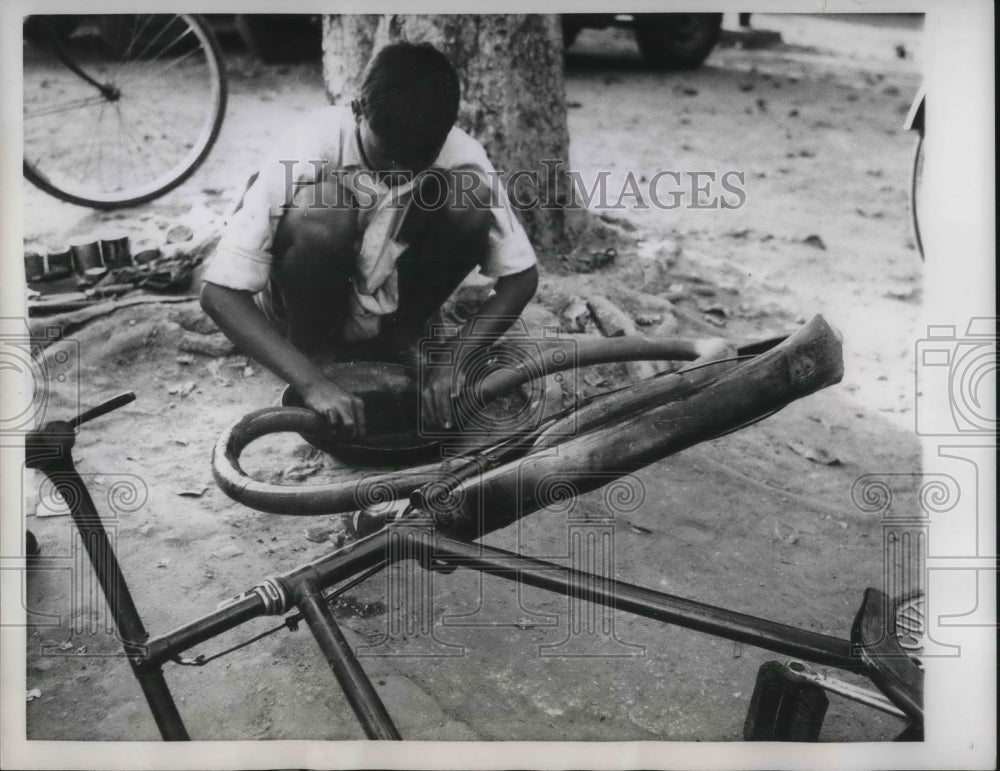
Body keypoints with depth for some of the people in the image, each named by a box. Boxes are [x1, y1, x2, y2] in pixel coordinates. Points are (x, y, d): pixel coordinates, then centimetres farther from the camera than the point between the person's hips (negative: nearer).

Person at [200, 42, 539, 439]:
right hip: (313, 304, -3)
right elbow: (218, 292, -31)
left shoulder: (460, 156, -22)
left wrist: (454, 358, -29)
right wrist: (311, 383, -42)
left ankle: (405, 336, -1)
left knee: (469, 198, -24)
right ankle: (312, 349, -10)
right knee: (323, 210, -35)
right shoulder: (309, 152, -30)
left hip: (393, 306, 3)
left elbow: (521, 275, -14)